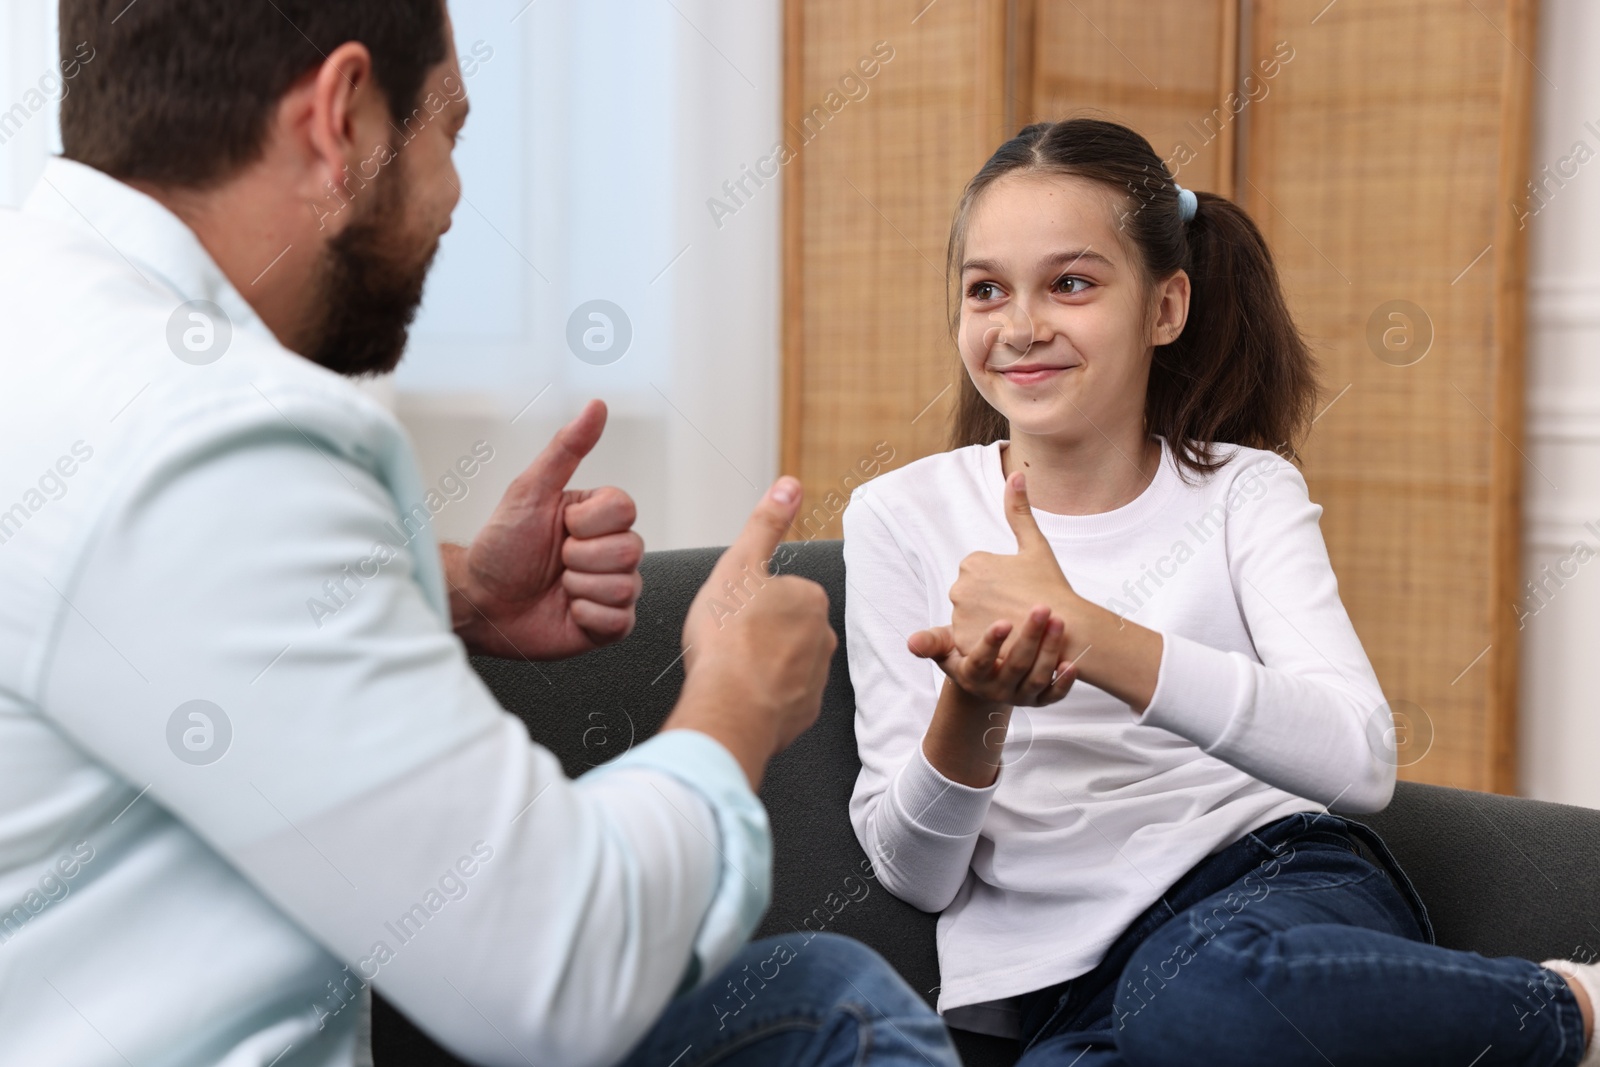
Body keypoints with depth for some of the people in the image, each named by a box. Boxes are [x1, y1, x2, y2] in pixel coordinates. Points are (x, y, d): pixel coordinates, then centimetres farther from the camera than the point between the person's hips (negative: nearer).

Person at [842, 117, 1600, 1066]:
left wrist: (1085, 633, -22)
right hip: (1061, 979, 1)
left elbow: (1360, 761, -13)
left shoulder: (1243, 490, 5)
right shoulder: (901, 517, 6)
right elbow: (916, 872, 4)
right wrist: (971, 710, -18)